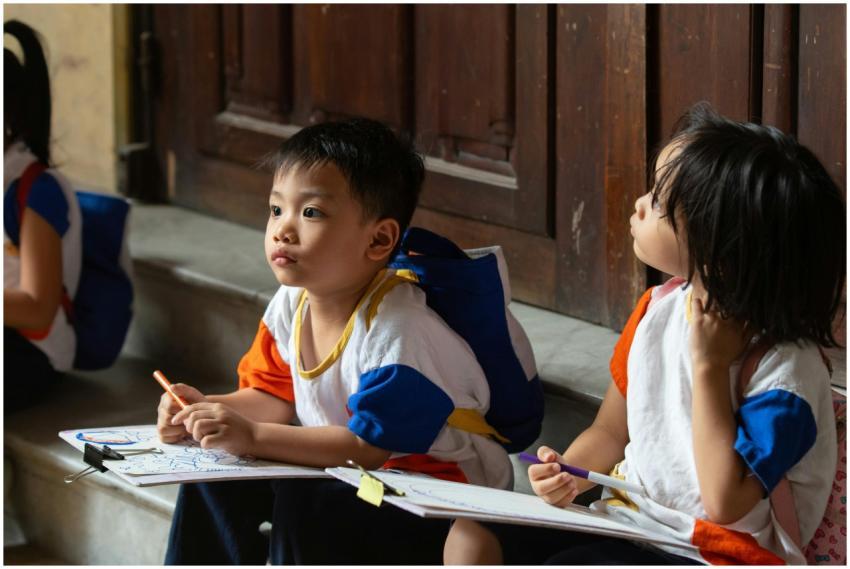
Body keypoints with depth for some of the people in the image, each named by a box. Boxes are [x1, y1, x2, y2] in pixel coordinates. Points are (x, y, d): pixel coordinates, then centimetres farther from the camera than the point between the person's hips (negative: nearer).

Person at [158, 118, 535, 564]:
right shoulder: (291, 305, 0)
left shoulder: (397, 331, -26)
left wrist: (252, 437, -31)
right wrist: (210, 410, -10)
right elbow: (272, 398, 11)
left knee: (299, 502, -30)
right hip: (343, 474, 9)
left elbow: (369, 447, -28)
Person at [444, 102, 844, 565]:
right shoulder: (659, 309, 4)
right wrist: (568, 476, -8)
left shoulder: (787, 369, -19)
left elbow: (726, 504, -24)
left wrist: (710, 367, -23)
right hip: (626, 519, 8)